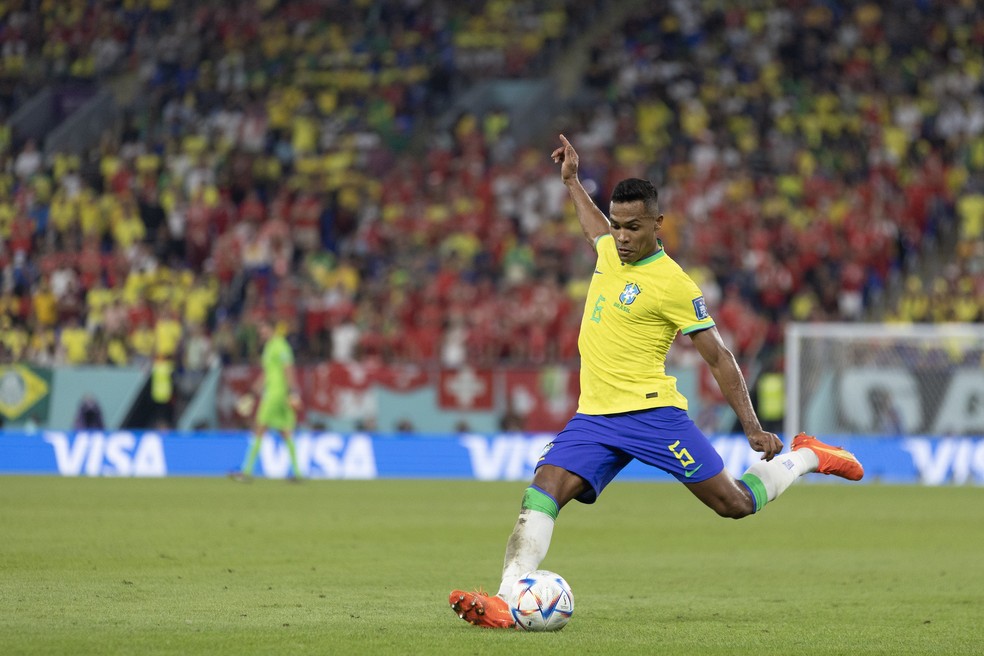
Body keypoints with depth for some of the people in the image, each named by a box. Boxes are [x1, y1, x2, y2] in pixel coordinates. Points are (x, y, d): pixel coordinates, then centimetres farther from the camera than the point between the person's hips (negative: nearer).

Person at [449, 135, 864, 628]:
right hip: (593, 416, 6)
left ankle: (804, 458, 23)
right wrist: (572, 181, 44)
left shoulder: (673, 284, -10)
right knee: (540, 495, -17)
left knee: (734, 504, -3)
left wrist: (753, 428, -7)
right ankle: (507, 601, -28)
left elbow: (718, 357, -5)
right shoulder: (610, 250, 9)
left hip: (650, 412, -6)